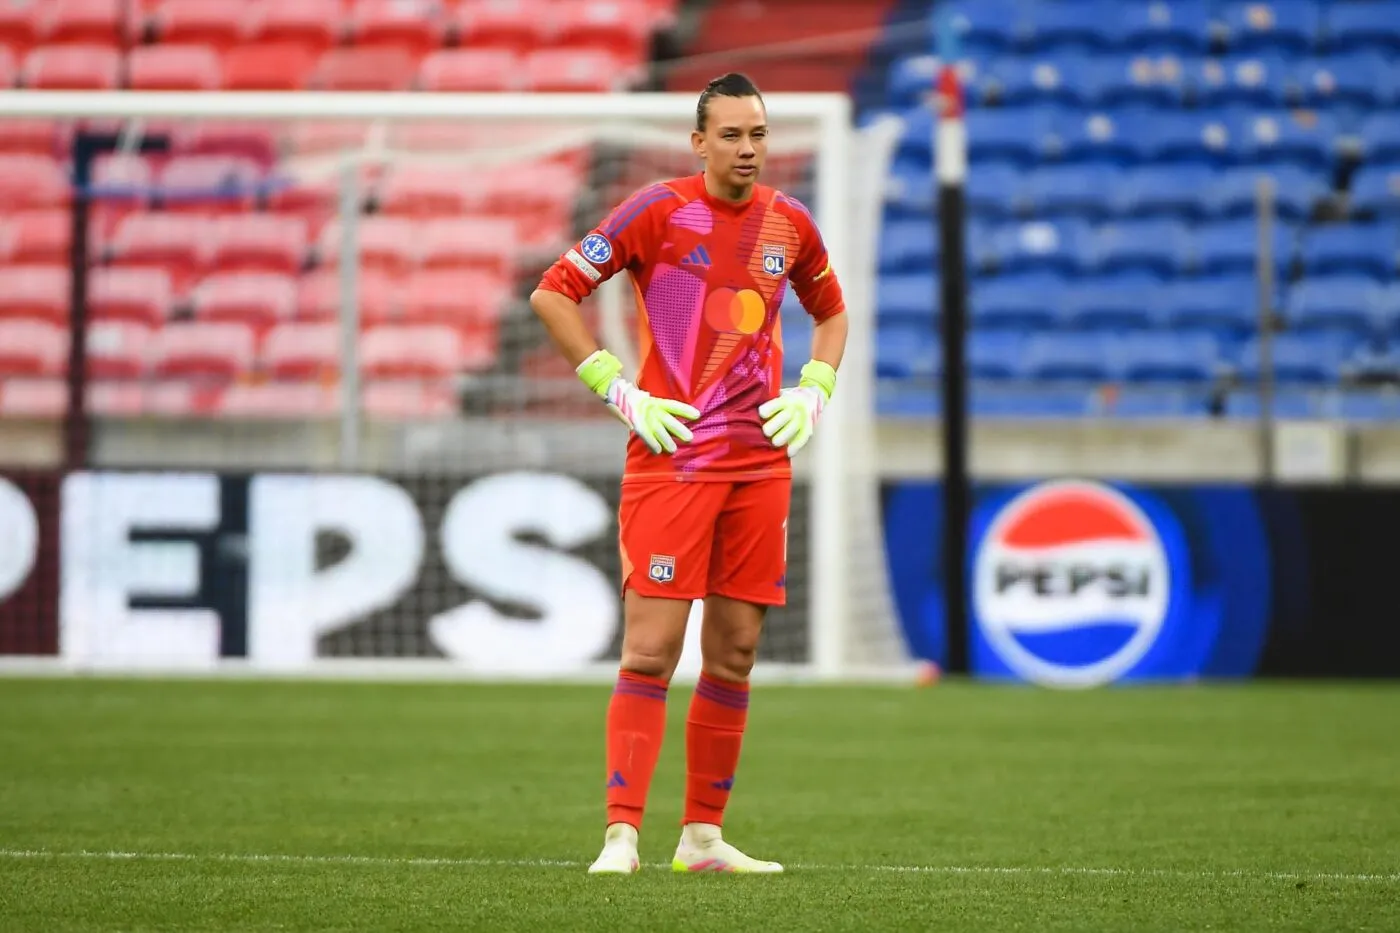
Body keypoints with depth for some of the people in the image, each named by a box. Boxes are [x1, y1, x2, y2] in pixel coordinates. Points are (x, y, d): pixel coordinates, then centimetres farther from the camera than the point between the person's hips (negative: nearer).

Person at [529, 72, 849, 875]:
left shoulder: (789, 223, 9)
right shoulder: (658, 211, -5)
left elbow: (831, 311, 27)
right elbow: (553, 295, -2)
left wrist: (814, 393, 10)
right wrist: (621, 391, -8)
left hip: (761, 463, 5)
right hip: (671, 459, -5)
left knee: (735, 653, 6)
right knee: (653, 649, -11)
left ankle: (703, 837, 14)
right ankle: (623, 834, -11)